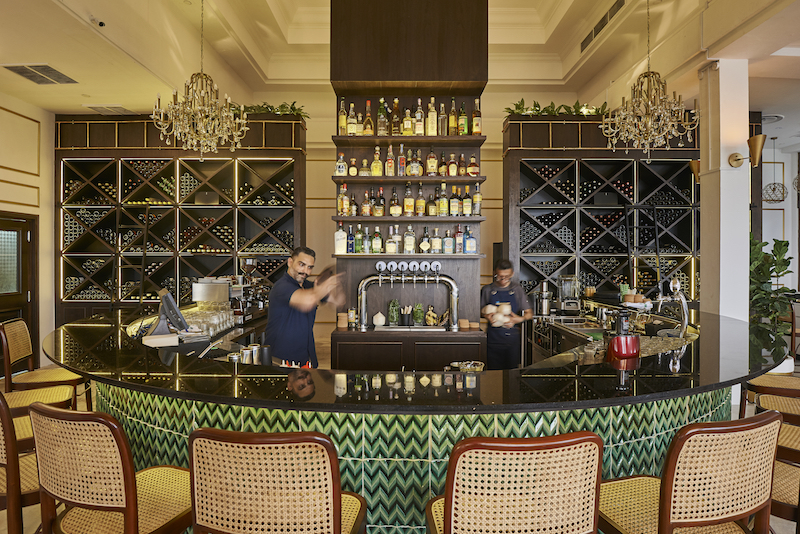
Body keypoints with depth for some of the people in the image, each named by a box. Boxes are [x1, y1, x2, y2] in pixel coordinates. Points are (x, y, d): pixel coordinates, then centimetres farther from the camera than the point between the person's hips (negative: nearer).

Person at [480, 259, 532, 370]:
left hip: (512, 336, 0)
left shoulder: (517, 289, 3)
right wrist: (486, 316, -11)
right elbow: (481, 310, 11)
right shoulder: (487, 290, 3)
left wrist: (520, 319, -15)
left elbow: (529, 313, 5)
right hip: (493, 338, 0)